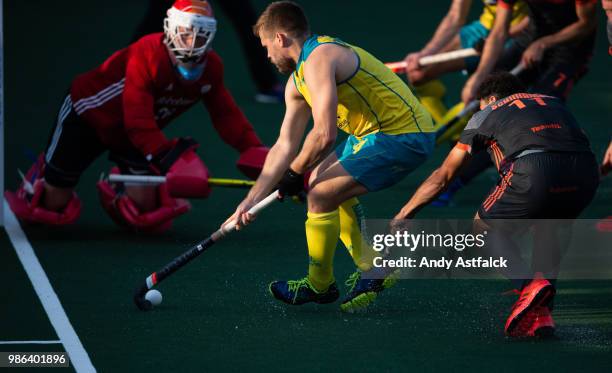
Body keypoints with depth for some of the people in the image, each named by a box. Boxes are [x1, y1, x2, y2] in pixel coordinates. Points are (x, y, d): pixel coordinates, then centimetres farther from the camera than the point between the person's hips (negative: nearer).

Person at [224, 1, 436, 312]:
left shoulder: (318, 59, -19)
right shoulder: (297, 82, 14)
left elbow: (324, 134, -26)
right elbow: (285, 146, 17)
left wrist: (295, 173, -9)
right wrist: (251, 201, 14)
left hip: (403, 137, -11)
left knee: (321, 195, -11)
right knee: (322, 181, 22)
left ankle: (320, 286, 9)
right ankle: (372, 270, 25)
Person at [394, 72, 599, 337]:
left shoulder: (486, 115, 28)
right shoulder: (555, 103, 36)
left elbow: (443, 176, 34)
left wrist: (403, 215, 45)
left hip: (535, 173, -4)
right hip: (586, 174, 4)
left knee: (486, 225, 21)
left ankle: (529, 283, -7)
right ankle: (540, 314, 13)